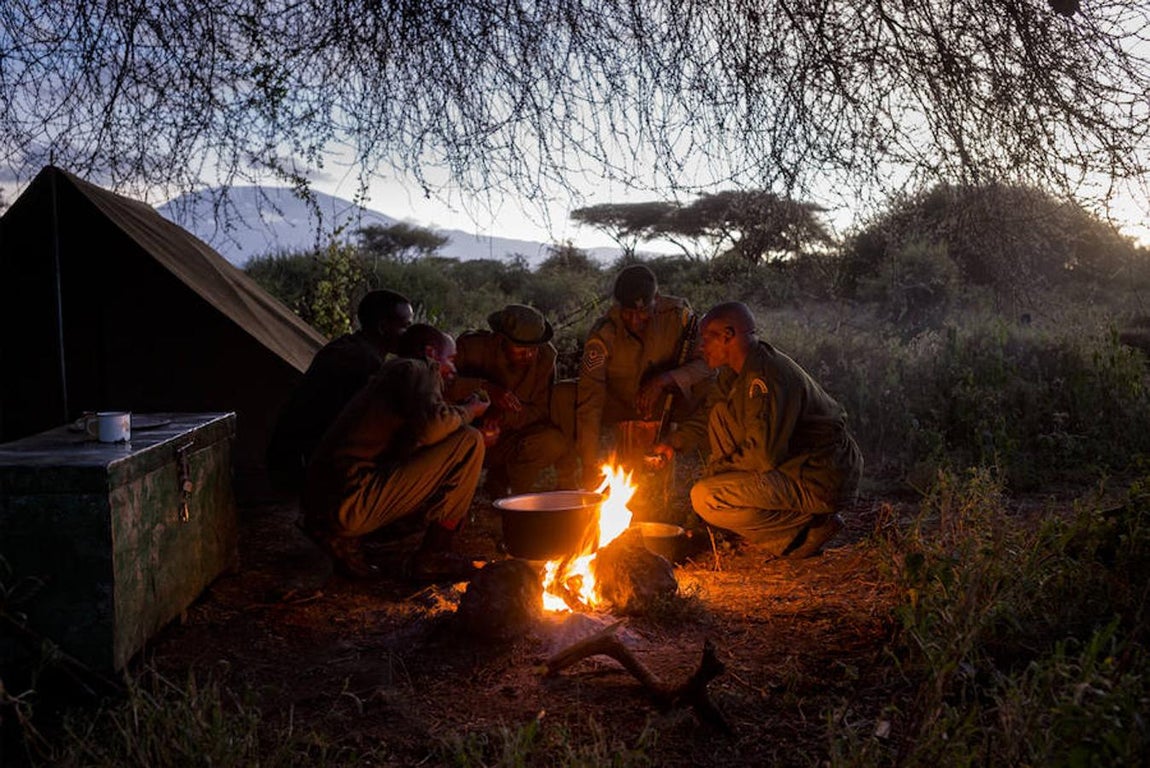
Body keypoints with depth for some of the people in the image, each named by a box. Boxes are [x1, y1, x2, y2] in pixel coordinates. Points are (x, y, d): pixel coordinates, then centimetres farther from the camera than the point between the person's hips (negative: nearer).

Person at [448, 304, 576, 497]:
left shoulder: (545, 356, -8)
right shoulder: (474, 347, -17)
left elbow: (542, 411, -10)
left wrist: (504, 415, -28)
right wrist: (484, 387, -37)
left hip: (510, 438, 2)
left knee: (555, 442, -24)